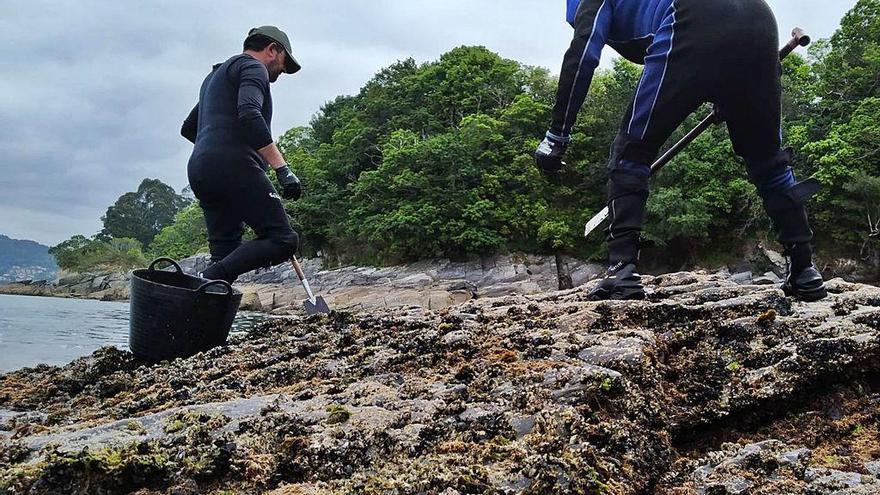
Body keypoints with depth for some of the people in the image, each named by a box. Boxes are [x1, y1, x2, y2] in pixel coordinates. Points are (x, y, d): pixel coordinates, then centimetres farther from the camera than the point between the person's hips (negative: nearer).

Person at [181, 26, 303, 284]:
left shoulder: (216, 75, 34)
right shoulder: (253, 67, 4)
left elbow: (188, 128, 39)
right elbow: (249, 115, -16)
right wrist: (282, 168, -22)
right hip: (233, 167, -9)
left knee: (225, 257, 6)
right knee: (283, 240, -14)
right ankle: (210, 281, -28)